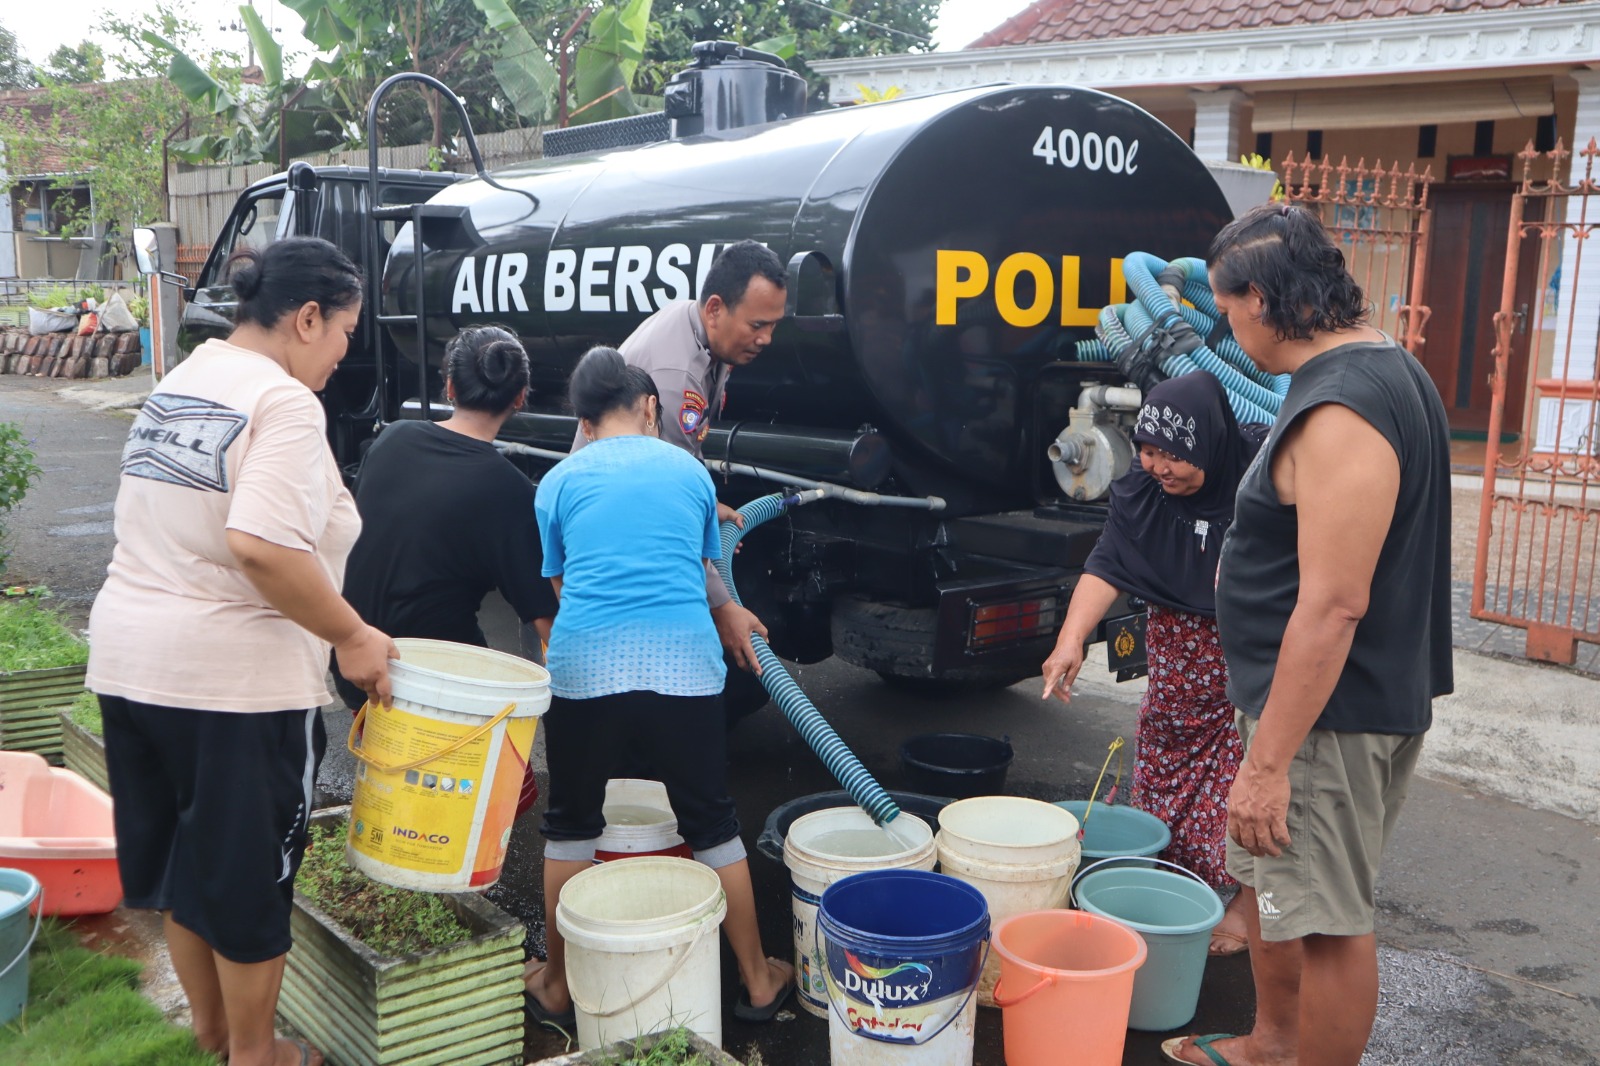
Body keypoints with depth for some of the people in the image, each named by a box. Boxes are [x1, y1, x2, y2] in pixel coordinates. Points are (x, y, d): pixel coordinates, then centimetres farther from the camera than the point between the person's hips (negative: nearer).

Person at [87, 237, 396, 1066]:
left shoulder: (179, 382, 11)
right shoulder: (283, 403, -17)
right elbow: (262, 545, -31)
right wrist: (351, 637, -21)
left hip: (129, 658, 9)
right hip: (235, 676, -8)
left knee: (177, 856, 22)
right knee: (249, 874, 10)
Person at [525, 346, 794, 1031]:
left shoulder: (559, 481, 12)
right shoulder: (690, 471, 15)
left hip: (583, 667, 0)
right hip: (684, 666, 1)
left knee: (571, 826, 17)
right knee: (711, 825, 14)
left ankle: (556, 987, 28)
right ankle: (758, 981, 25)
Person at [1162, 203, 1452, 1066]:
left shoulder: (1340, 411, -25)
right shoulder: (1383, 367, 10)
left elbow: (1333, 606, -28)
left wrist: (1268, 760, -24)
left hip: (1330, 712, -11)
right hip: (1371, 694, 11)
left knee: (1328, 917, 3)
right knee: (1265, 875, 23)